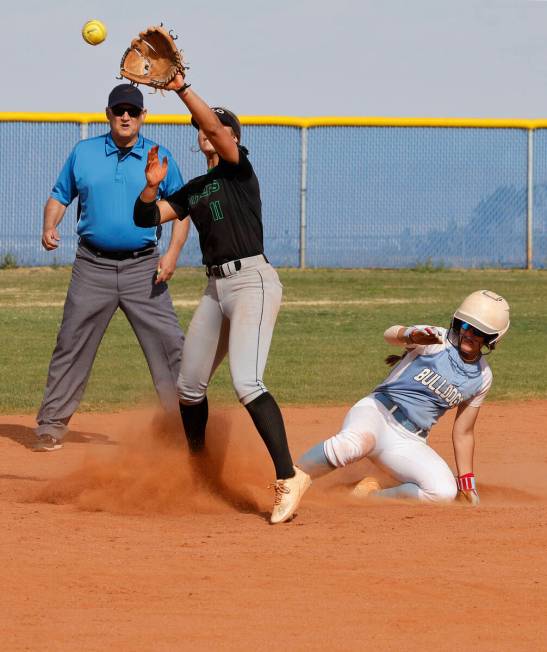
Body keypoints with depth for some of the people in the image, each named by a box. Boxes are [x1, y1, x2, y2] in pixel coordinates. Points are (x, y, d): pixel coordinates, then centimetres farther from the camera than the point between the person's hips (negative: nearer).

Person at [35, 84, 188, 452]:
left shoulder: (160, 158, 3)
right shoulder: (84, 153, 6)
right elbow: (60, 196, 13)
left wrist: (172, 253, -9)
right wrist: (49, 227, -8)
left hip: (143, 268, -1)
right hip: (93, 267, 1)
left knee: (170, 347, -5)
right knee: (71, 346, 1)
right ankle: (52, 425, 8)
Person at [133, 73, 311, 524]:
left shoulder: (239, 170, -1)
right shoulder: (192, 191, 19)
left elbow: (216, 125, -18)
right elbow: (146, 217, 11)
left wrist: (181, 88, -23)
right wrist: (152, 185, -8)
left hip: (253, 280, -9)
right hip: (216, 287, 9)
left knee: (247, 383, -24)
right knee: (189, 386, 16)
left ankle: (288, 477, -30)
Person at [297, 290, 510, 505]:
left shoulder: (481, 378, 9)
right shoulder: (437, 339, -5)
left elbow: (463, 433, 18)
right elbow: (390, 334, -25)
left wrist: (467, 482, 12)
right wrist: (412, 335, -48)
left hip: (409, 442, 4)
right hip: (378, 411, -4)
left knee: (444, 493, -24)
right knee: (353, 443, -40)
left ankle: (372, 496, -4)